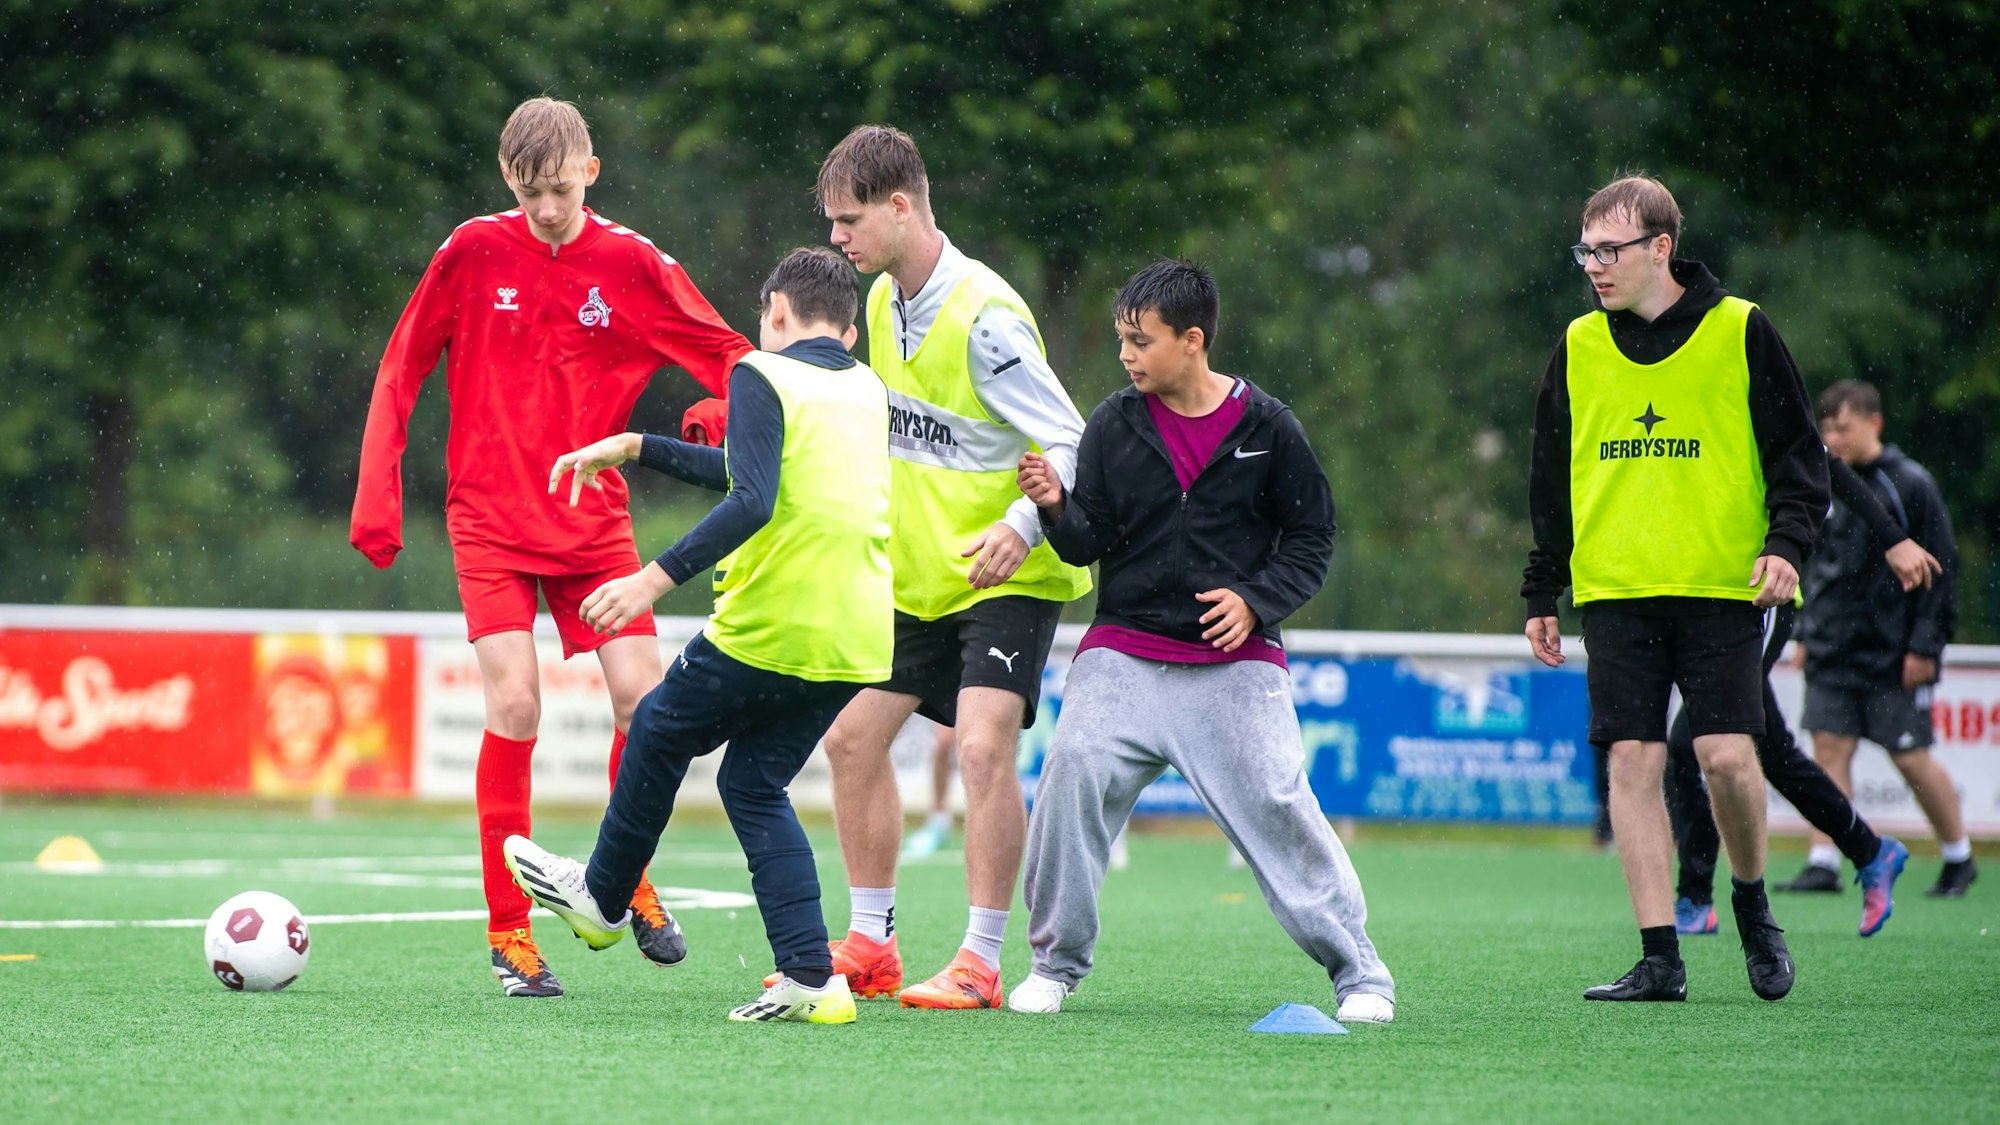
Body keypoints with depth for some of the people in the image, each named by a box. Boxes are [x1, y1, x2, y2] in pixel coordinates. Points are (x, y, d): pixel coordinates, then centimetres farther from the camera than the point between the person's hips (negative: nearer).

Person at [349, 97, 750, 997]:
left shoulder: (630, 264, -1)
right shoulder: (473, 253, -2)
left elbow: (731, 360, 3)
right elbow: (400, 372, 5)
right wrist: (376, 498, 0)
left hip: (593, 520, 2)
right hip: (491, 519, -1)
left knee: (644, 696, -10)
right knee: (513, 703, -15)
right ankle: (508, 932, -4)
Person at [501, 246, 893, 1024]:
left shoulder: (762, 375, -6)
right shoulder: (869, 391, 16)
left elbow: (753, 500, -21)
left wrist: (657, 578, -23)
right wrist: (634, 449, 31)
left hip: (770, 630, -6)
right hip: (859, 641, 6)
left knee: (659, 731, 19)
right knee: (754, 783, 16)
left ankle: (603, 896, 37)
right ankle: (810, 978, 3)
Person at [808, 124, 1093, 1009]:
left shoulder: (984, 316, -22)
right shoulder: (884, 301, 4)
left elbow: (1070, 443, -22)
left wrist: (1020, 529, -35)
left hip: (1006, 576, -8)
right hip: (914, 573, 9)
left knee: (983, 745, -19)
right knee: (852, 737, 6)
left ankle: (981, 962, -12)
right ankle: (870, 946, 18)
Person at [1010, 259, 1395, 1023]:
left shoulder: (1267, 427, -1)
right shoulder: (1114, 425, 3)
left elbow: (1312, 537, 5)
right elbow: (1087, 543, 3)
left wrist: (1256, 600, -10)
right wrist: (1055, 507, -18)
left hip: (1236, 663, -1)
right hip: (1124, 654, 2)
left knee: (1277, 802, -9)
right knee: (1073, 775, -17)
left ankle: (1357, 969, 7)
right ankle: (1057, 961, -1)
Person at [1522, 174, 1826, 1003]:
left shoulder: (1739, 331, 1)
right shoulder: (1579, 347, 10)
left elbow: (1799, 453, 4)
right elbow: (1551, 479, 17)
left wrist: (1786, 541, -11)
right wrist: (1542, 593, 15)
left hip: (1722, 588, -3)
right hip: (1614, 591, 3)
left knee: (1726, 754, -13)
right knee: (1633, 760, -4)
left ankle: (1751, 903, 14)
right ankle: (1660, 958, -1)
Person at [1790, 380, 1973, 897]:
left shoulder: (1911, 485, -7)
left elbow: (1940, 568, -6)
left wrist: (1926, 646, -11)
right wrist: (1807, 632, 15)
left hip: (1894, 655, -5)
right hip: (1832, 652, 5)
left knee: (1911, 758, 0)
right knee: (1830, 748, -4)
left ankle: (1959, 857, 17)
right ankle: (1823, 863, -5)